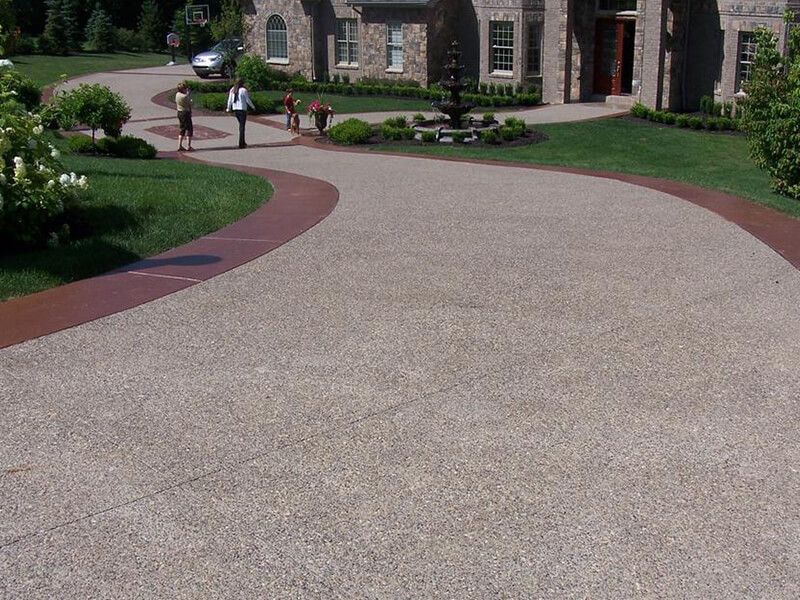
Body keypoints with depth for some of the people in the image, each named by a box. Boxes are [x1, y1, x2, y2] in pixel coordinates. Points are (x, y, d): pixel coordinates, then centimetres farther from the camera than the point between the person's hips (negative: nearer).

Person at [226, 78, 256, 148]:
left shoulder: (232, 90, 6)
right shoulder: (243, 90, -10)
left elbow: (230, 100, 8)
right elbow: (248, 100, -7)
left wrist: (228, 108, 21)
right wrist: (253, 107, 8)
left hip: (235, 109, 6)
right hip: (242, 109, -6)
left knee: (241, 124, 20)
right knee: (242, 126, -2)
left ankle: (242, 142, 23)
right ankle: (241, 144, -4)